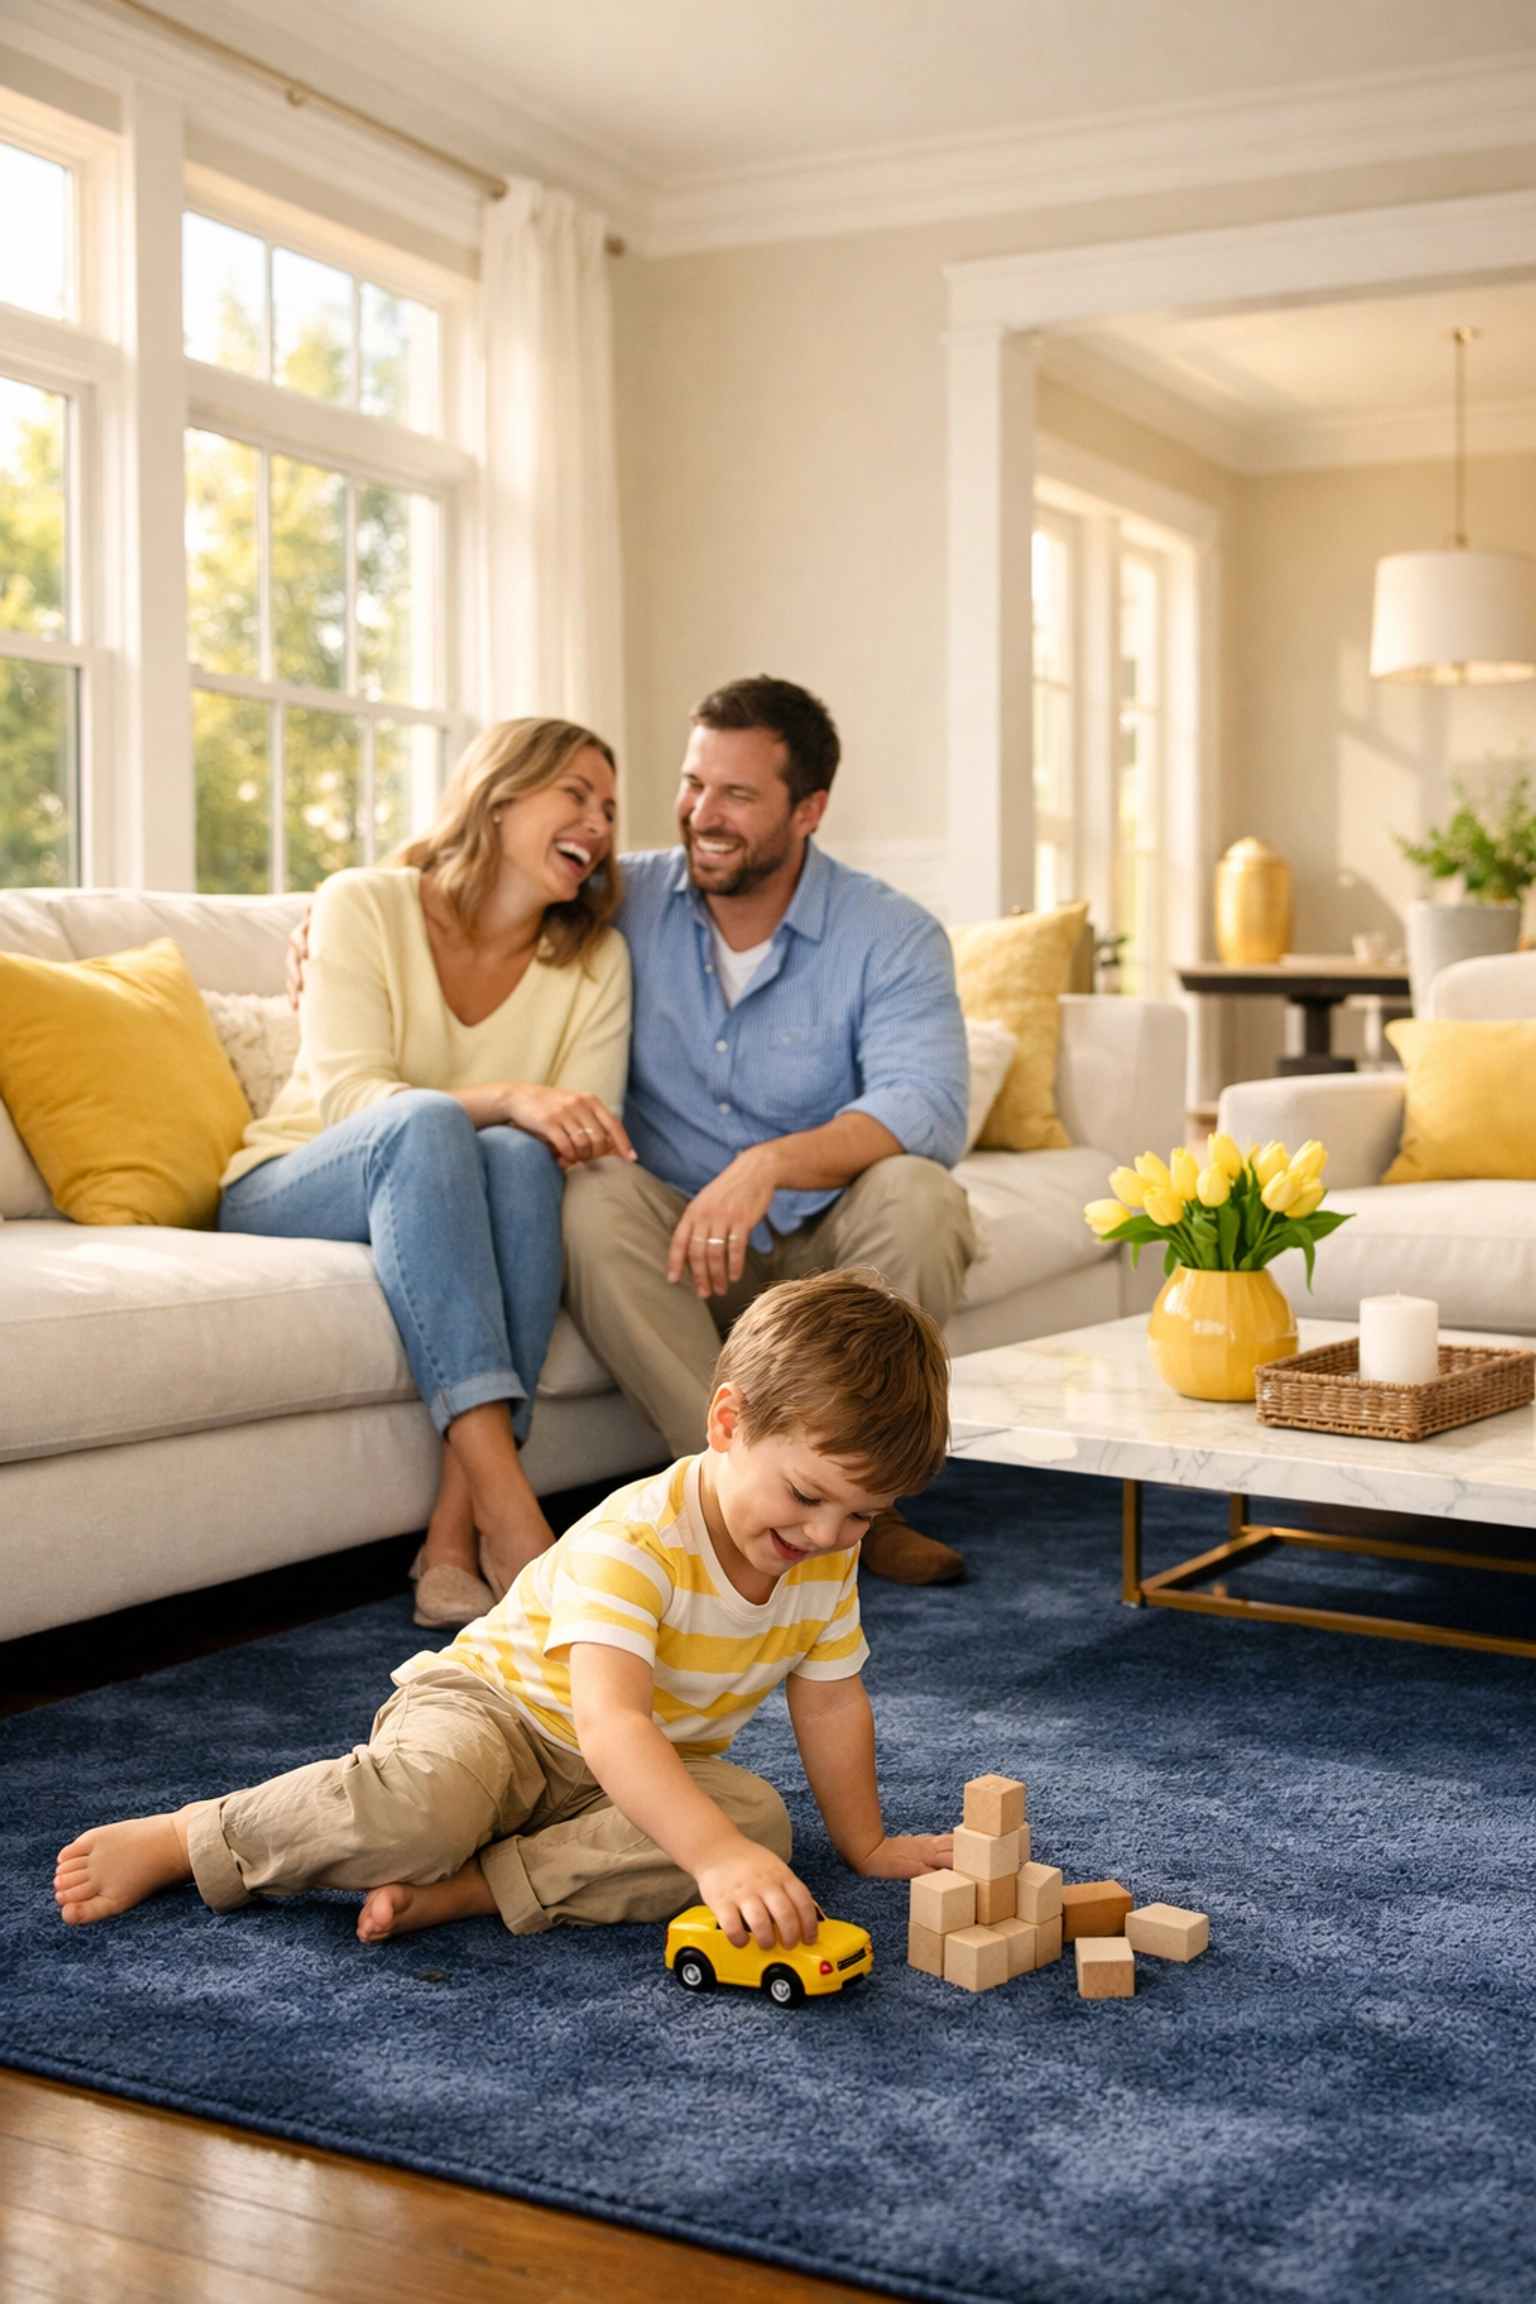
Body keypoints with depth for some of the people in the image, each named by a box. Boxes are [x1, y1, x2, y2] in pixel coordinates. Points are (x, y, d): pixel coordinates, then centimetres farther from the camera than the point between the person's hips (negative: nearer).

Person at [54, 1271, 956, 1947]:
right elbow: (607, 1723, -43)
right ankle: (185, 1840, -14)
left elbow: (832, 1702, 8)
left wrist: (867, 1844, 12)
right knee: (426, 1801, -39)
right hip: (491, 1702, -6)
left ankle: (459, 1890, -29)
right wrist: (717, 1859, -54)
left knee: (760, 1816, -24)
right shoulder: (633, 1541, -31)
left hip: (648, 1768, 7)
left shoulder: (830, 1559, -8)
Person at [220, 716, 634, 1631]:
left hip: (440, 1212, 3)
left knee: (524, 1160, -32)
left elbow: (588, 1133, -6)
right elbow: (348, 1095, -19)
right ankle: (507, 1509, -48)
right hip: (288, 1195, -3)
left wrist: (563, 1125, -30)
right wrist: (507, 1099, -35)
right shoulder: (364, 906, -7)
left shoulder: (595, 958, 3)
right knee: (423, 1122, -36)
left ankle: (455, 1533, -40)